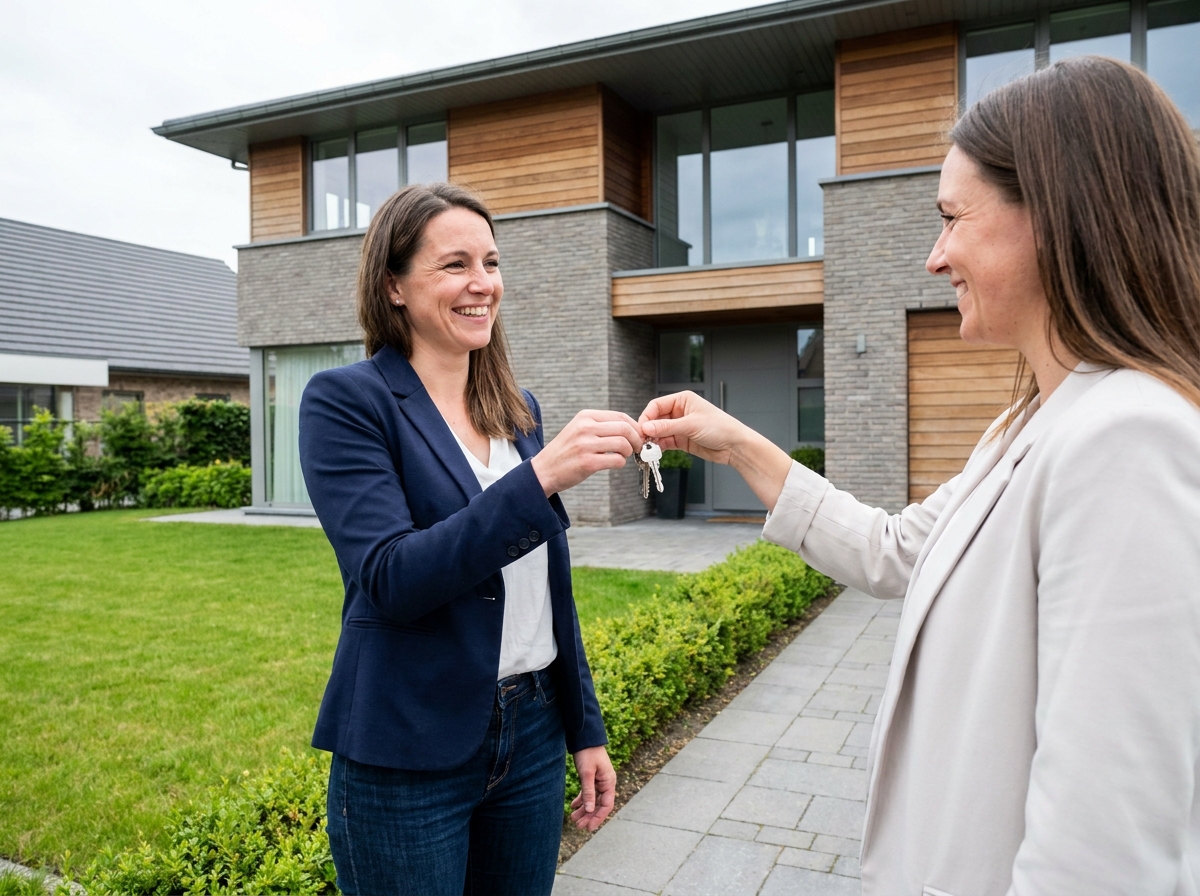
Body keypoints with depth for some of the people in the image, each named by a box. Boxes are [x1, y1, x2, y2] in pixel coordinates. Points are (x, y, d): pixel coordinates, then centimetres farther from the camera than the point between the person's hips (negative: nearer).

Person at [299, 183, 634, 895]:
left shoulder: (519, 409, 6)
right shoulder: (345, 402, -11)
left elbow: (547, 586, 11)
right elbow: (390, 580, -22)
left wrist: (585, 730, 11)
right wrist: (540, 475, -31)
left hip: (533, 733, 6)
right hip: (409, 756, -5)